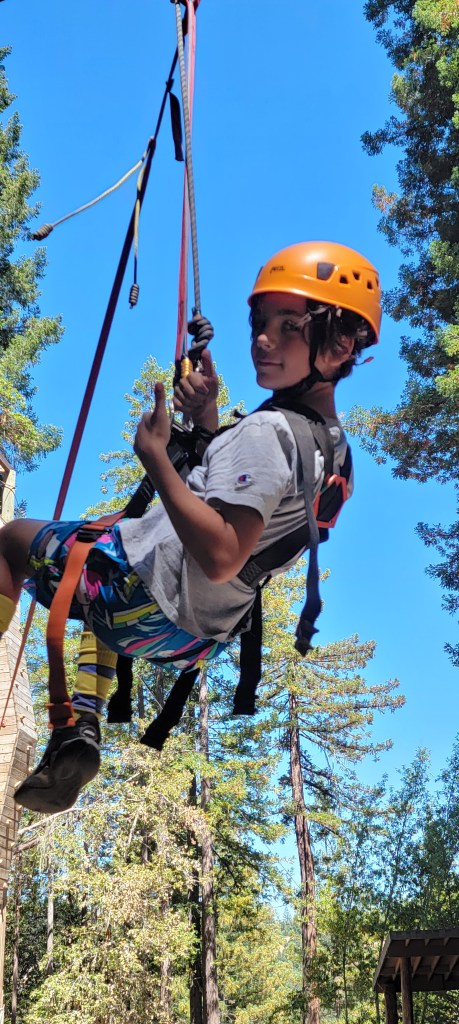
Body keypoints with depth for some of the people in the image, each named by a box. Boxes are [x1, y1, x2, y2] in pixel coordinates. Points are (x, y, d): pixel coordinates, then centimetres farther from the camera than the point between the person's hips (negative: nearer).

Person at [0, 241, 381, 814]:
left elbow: (220, 558, -33)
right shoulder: (333, 443, 5)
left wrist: (155, 455, -28)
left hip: (146, 601, -9)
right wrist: (208, 421, 6)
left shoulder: (267, 430, -25)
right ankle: (79, 735, 25)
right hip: (199, 632, 9)